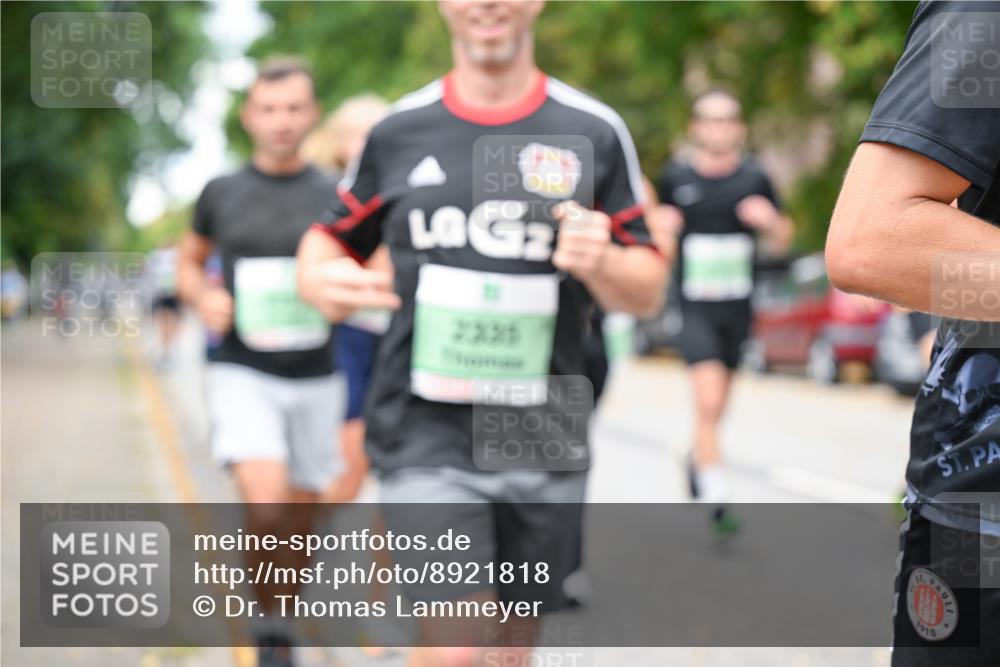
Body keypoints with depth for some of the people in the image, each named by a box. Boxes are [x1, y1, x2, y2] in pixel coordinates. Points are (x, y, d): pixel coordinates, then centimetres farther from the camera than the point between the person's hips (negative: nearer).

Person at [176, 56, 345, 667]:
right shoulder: (222, 194, 3)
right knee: (265, 505, -21)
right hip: (243, 374, -2)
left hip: (315, 377, 2)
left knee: (299, 518, 10)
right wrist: (204, 299, -3)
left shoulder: (334, 198, 2)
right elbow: (190, 262, 18)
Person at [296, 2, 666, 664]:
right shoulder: (399, 131, 4)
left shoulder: (596, 132, 3)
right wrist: (320, 279, -9)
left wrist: (601, 263, -17)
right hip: (426, 435, -2)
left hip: (543, 442, 2)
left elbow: (647, 290, 6)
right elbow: (330, 238, 15)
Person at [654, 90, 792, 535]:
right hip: (693, 305, -3)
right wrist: (661, 226, -10)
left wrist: (770, 220, -11)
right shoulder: (675, 176, -1)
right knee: (709, 401, -17)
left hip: (737, 306, 3)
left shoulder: (754, 178, 2)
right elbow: (659, 238, 13)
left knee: (716, 406, 14)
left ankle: (697, 457, 44)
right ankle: (716, 498, -12)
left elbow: (780, 242, 10)